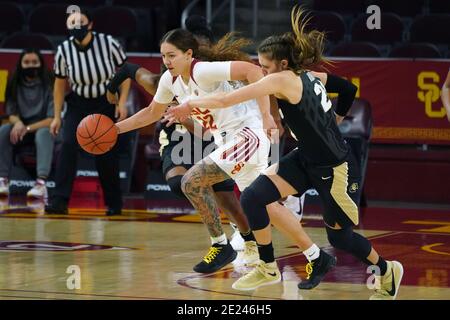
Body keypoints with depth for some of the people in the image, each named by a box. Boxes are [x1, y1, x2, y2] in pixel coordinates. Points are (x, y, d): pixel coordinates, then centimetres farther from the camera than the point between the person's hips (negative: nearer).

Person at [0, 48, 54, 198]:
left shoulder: (49, 85, -14)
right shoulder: (15, 85, 0)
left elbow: (52, 119, -17)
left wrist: (28, 128, -26)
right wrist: (17, 122, -22)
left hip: (44, 127, -4)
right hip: (22, 130, 4)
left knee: (43, 133, -37)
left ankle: (41, 183, -52)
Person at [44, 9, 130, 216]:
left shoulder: (108, 44, -18)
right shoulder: (64, 50, -12)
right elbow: (60, 83, 1)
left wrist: (122, 102, -13)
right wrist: (57, 117, 1)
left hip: (107, 103, -1)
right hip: (78, 104, 1)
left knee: (107, 152, -1)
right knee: (68, 145, -19)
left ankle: (114, 203, 17)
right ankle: (60, 200, -22)